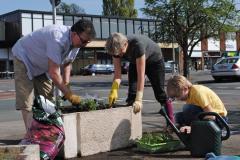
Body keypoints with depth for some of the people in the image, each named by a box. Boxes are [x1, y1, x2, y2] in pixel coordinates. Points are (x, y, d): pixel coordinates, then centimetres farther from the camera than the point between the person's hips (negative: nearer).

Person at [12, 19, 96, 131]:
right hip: (24, 58, -8)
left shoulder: (76, 41, -11)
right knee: (26, 101, -15)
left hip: (42, 65, 8)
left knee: (47, 99, 2)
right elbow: (53, 73, -38)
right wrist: (69, 94, -31)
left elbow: (67, 63, 5)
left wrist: (66, 85, -5)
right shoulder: (58, 39, -39)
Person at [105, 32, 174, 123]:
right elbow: (117, 73, -26)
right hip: (135, 62, 5)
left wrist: (139, 100, -49)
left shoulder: (137, 45, -45)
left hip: (154, 60, -5)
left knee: (160, 94, -1)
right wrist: (114, 91, -44)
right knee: (131, 93, -9)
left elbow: (141, 75, -46)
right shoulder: (116, 48, -28)